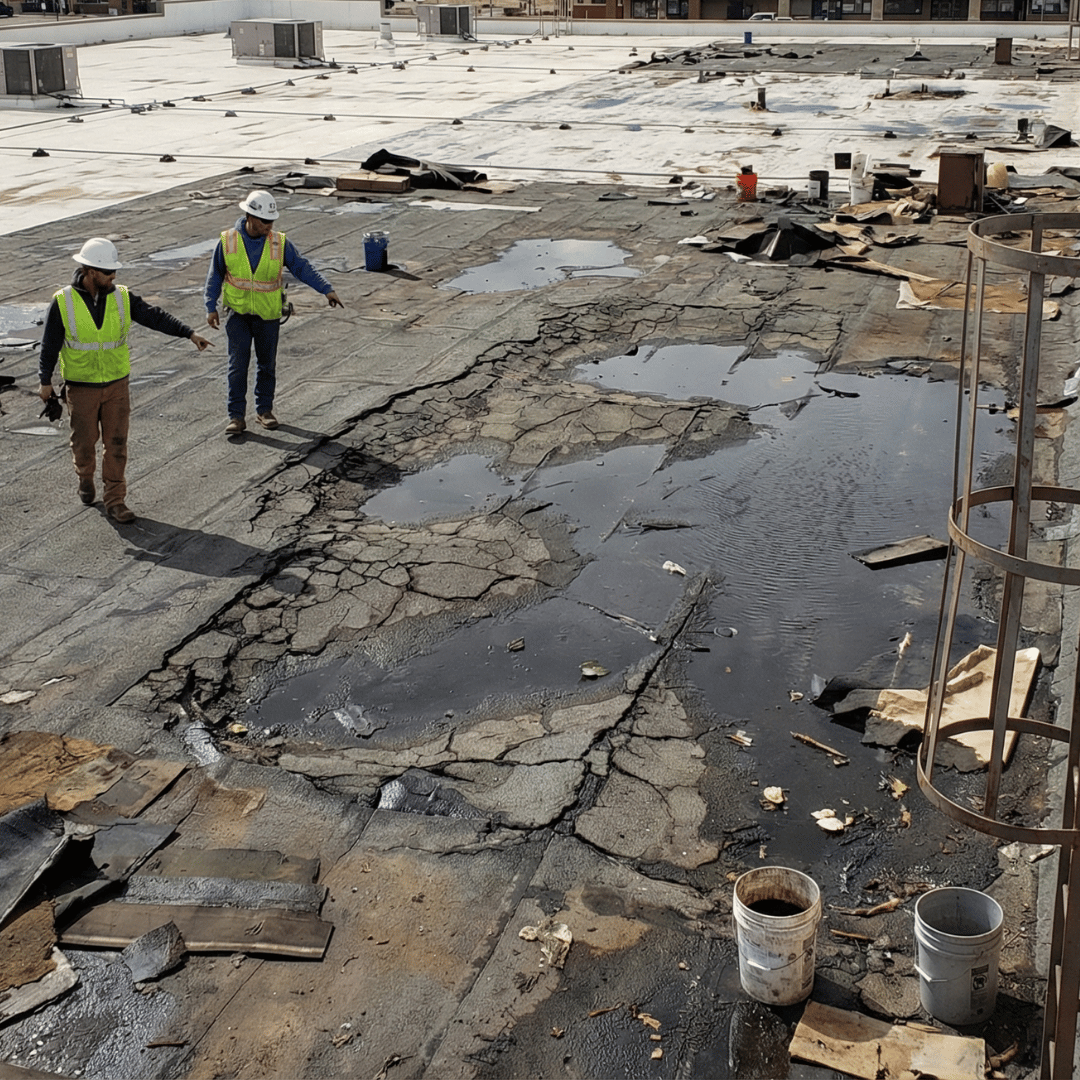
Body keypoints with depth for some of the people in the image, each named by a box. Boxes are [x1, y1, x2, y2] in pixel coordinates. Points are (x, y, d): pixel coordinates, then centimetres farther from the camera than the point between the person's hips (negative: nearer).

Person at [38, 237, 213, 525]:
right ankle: (85, 477, 43)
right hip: (81, 386, -2)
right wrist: (45, 381, -2)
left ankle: (114, 501, 9)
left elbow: (156, 317, -12)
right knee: (84, 440, 11)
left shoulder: (122, 298, -6)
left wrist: (189, 333, -23)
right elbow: (50, 344, -5)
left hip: (116, 384, 2)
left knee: (116, 442, 1)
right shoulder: (63, 302, -12)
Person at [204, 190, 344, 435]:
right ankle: (236, 416, 0)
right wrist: (211, 307, -1)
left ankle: (264, 409, 25)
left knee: (267, 364, 10)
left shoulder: (279, 243, -6)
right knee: (238, 364, -5)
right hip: (238, 313, -1)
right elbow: (215, 275, 3)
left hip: (268, 314, 1)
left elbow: (303, 268, -10)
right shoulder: (228, 241, -6)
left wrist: (327, 289, -21)